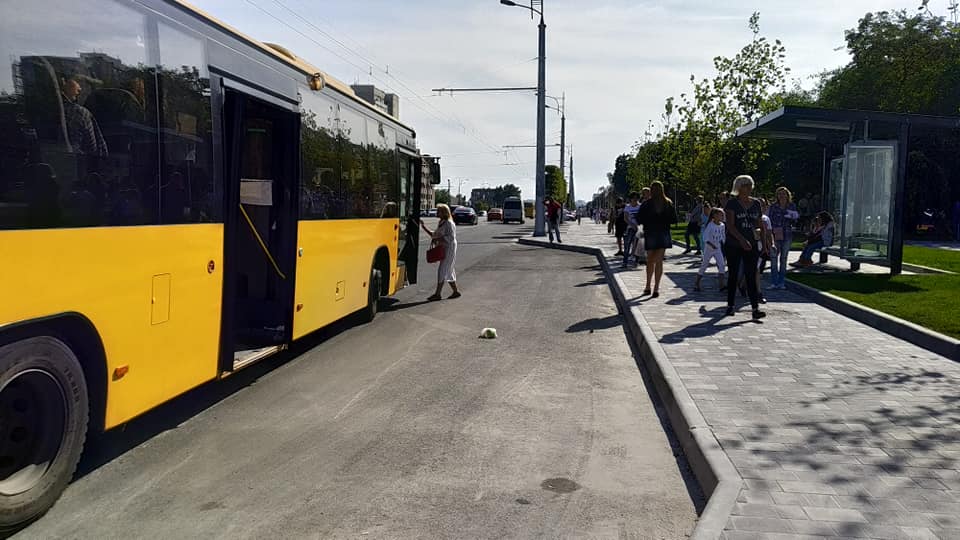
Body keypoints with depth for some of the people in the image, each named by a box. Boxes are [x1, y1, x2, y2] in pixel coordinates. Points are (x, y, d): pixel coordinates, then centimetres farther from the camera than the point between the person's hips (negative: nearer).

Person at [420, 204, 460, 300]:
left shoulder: (449, 224, -14)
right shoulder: (440, 223, 15)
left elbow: (451, 238, -20)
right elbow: (434, 234, 22)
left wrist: (437, 239, -20)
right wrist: (424, 227, 14)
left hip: (449, 250, -10)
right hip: (443, 250, 10)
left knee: (442, 271, -10)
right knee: (449, 272, 13)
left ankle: (437, 294, -8)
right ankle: (456, 291, 22)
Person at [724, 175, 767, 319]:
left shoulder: (756, 203, 9)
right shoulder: (732, 203, -5)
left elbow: (760, 225, 15)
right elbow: (730, 225, -14)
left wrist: (765, 242, 8)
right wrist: (742, 240, -26)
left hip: (751, 245, 3)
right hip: (733, 245, -3)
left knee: (751, 276, -3)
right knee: (733, 275, 5)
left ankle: (755, 308, -8)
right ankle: (730, 306, 17)